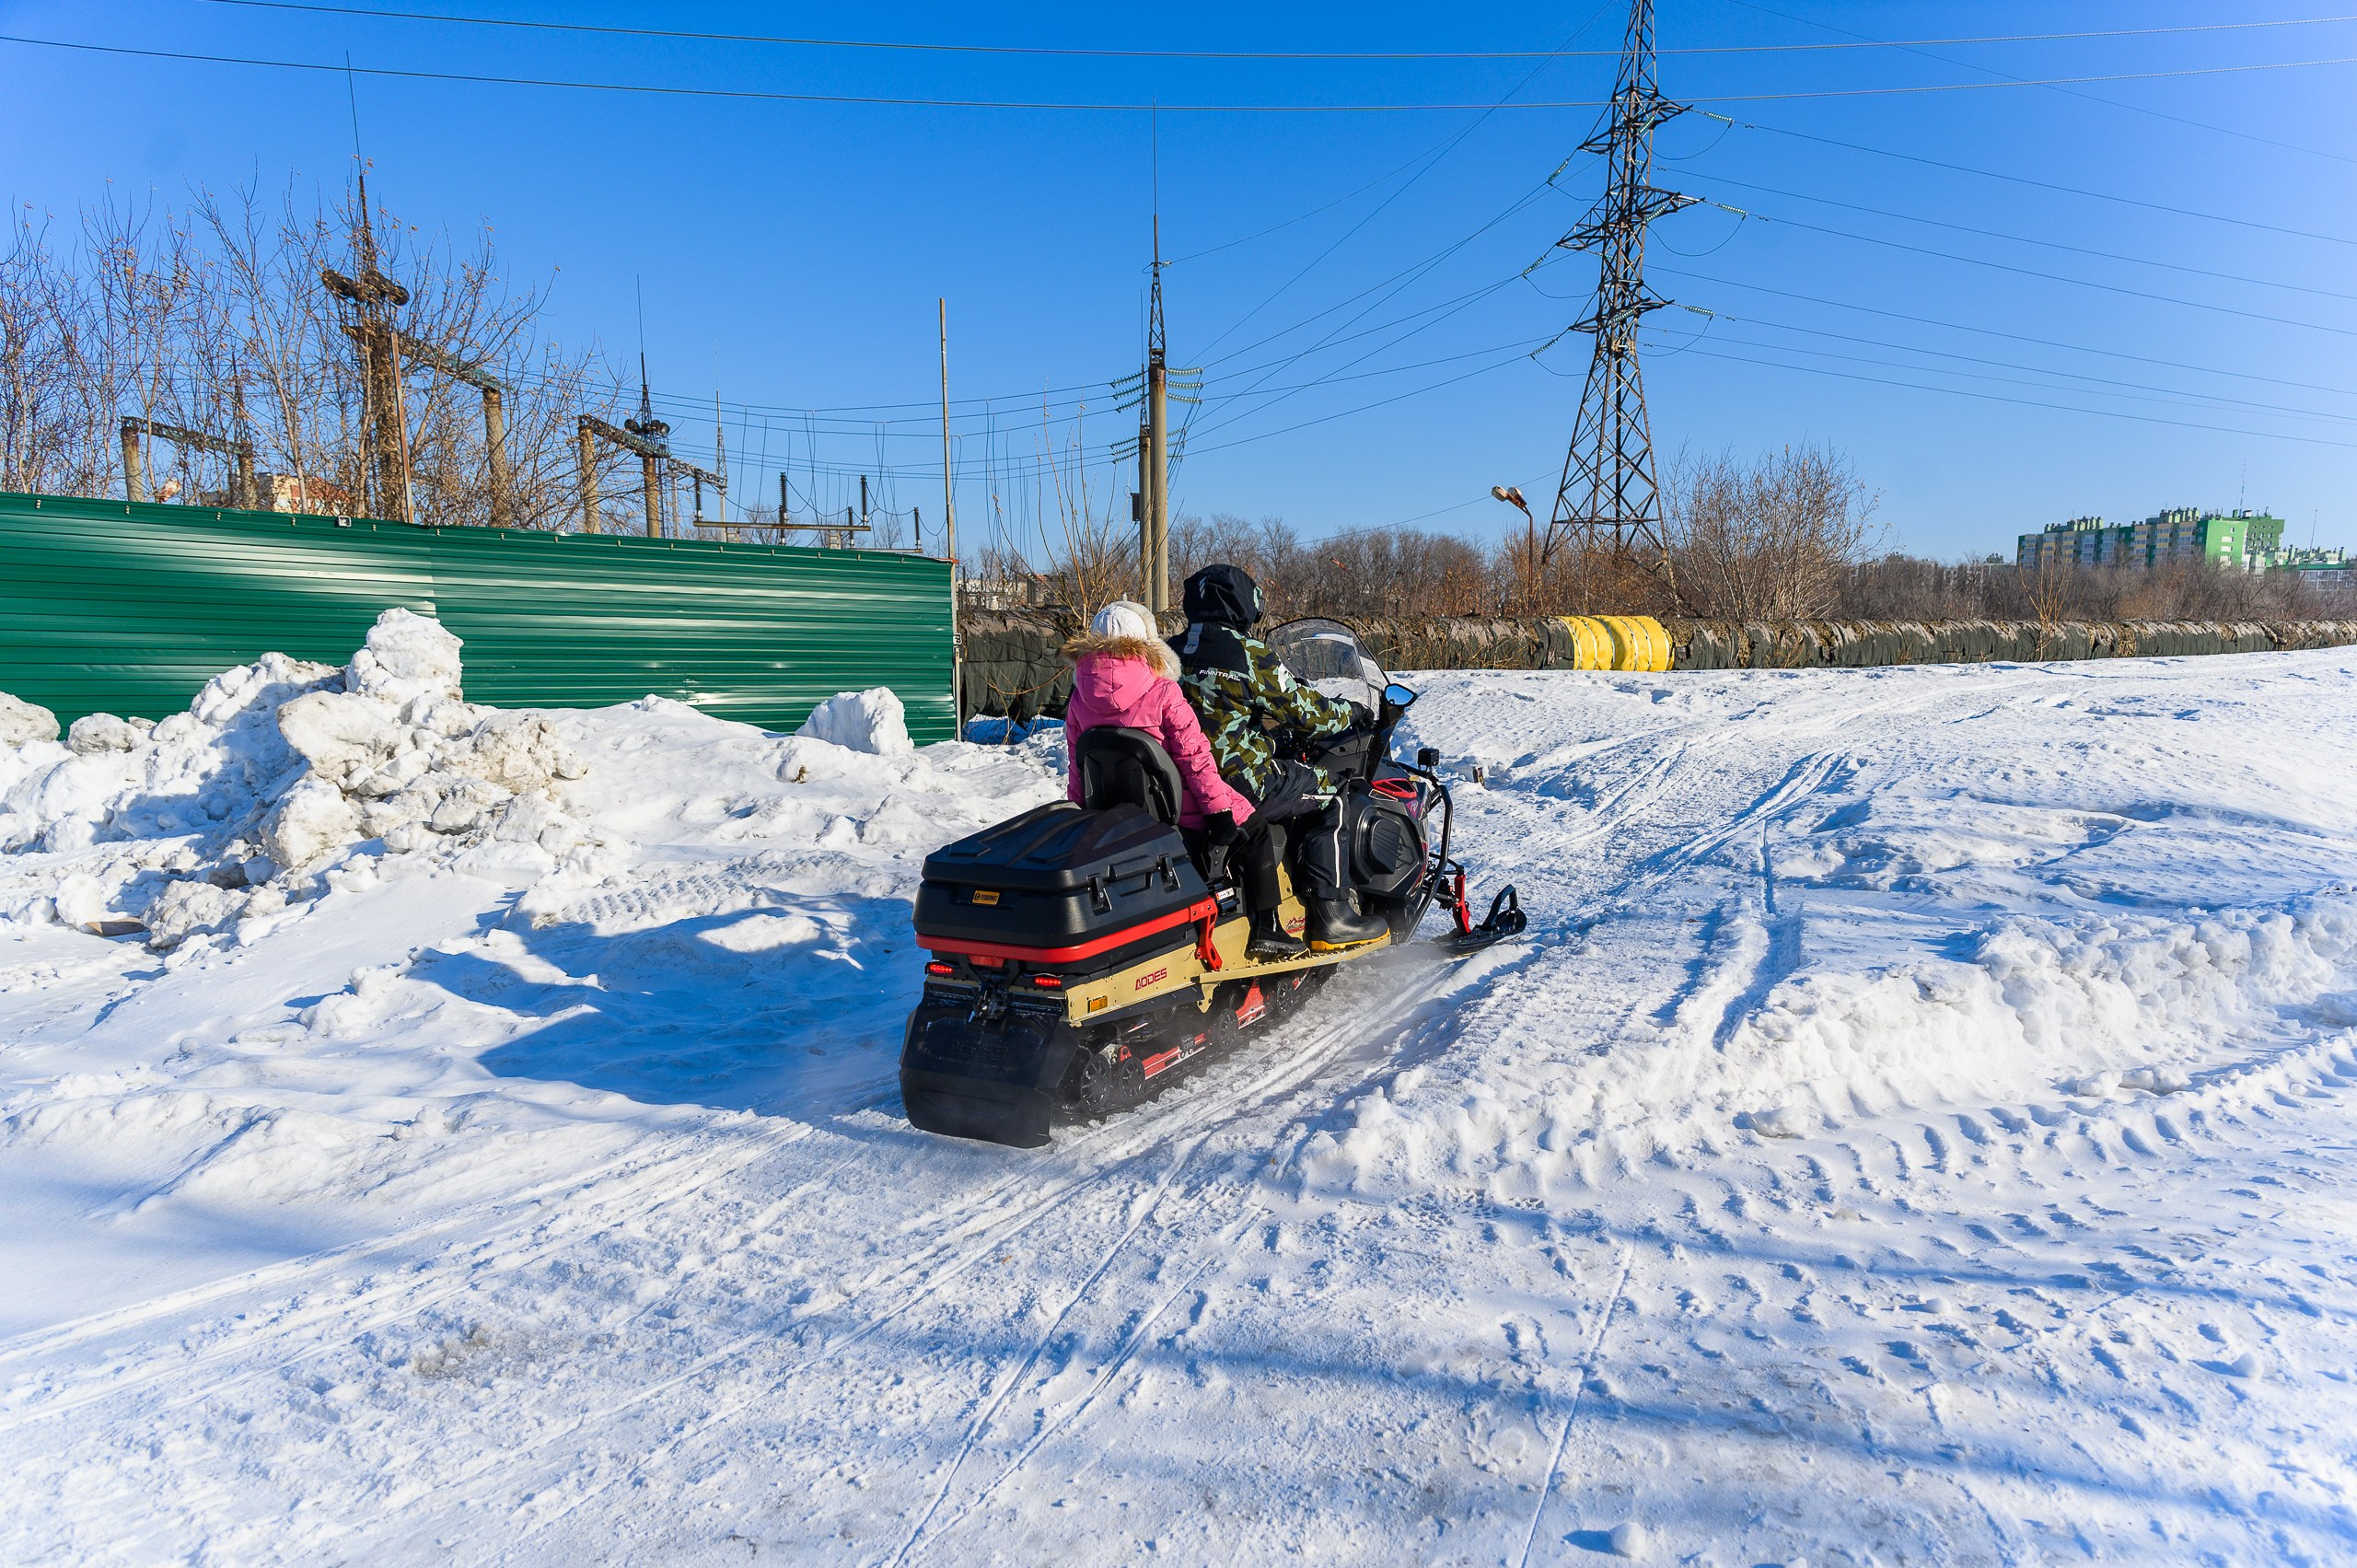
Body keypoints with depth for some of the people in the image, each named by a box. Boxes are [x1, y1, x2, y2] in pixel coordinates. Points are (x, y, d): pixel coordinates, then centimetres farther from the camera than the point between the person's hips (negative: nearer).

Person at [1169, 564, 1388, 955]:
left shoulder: (1170, 652, 10)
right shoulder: (1248, 653, -11)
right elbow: (1302, 711, -5)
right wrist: (1350, 712, 13)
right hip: (1237, 783, -7)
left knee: (1266, 822, 26)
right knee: (1326, 800, 10)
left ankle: (1264, 924, 16)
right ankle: (1331, 916, 8)